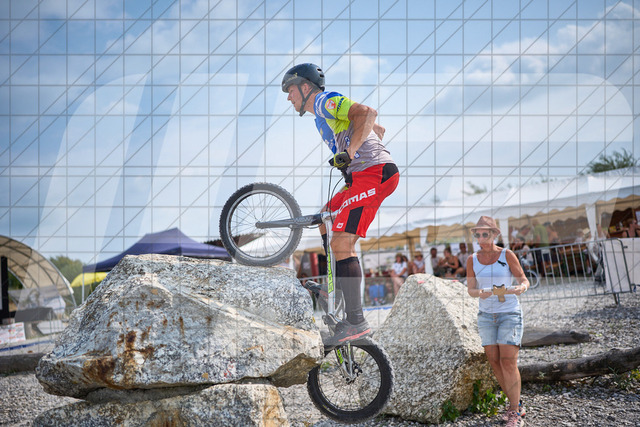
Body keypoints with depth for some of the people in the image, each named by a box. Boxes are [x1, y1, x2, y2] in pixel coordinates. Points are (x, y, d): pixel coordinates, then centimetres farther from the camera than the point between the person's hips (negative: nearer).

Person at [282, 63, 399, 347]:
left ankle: (356, 322, -17)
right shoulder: (323, 115, 27)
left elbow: (368, 113, -19)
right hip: (364, 175, 11)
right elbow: (378, 129, 34)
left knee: (340, 243, -16)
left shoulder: (324, 101, -2)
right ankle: (336, 287, 22)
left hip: (374, 174, -11)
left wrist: (349, 153, -23)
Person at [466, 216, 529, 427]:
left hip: (510, 314, -4)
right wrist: (480, 293, -22)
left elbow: (524, 281, -4)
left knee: (508, 363, -12)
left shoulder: (508, 255, -9)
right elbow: (470, 289, 2)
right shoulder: (472, 260, 1)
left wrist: (520, 288, -29)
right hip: (487, 315, 4)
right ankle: (516, 405, 21)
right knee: (495, 363, 4)